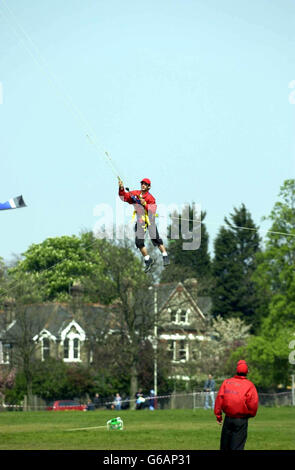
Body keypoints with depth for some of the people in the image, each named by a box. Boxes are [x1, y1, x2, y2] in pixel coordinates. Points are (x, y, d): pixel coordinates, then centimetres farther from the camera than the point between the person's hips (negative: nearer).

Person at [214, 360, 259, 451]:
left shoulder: (226, 382, 3)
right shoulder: (249, 385, -6)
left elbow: (219, 398, 0)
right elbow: (253, 402, -12)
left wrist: (218, 414, 5)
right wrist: (251, 414, 7)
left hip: (228, 419, 3)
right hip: (241, 420, -3)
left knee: (225, 445, 15)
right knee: (237, 446, -2)